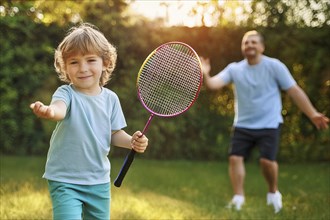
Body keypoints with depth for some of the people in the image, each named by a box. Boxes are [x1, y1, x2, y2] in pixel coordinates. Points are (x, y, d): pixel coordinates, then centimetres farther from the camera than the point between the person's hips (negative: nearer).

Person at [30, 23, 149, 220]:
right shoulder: (67, 93, -14)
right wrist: (50, 111, -61)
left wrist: (132, 141, -11)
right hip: (65, 181, -5)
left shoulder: (110, 98, 0)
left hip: (100, 182, 5)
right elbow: (60, 108, -38)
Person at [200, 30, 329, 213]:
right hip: (243, 125, 3)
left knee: (267, 160, -16)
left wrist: (312, 113, -9)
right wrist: (205, 75, -36)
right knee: (235, 158, -7)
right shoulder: (234, 68, 0)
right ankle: (238, 197, 6)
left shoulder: (274, 66, -8)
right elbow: (214, 84, -13)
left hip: (269, 125, -3)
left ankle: (273, 192, 12)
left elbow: (294, 91, -5)